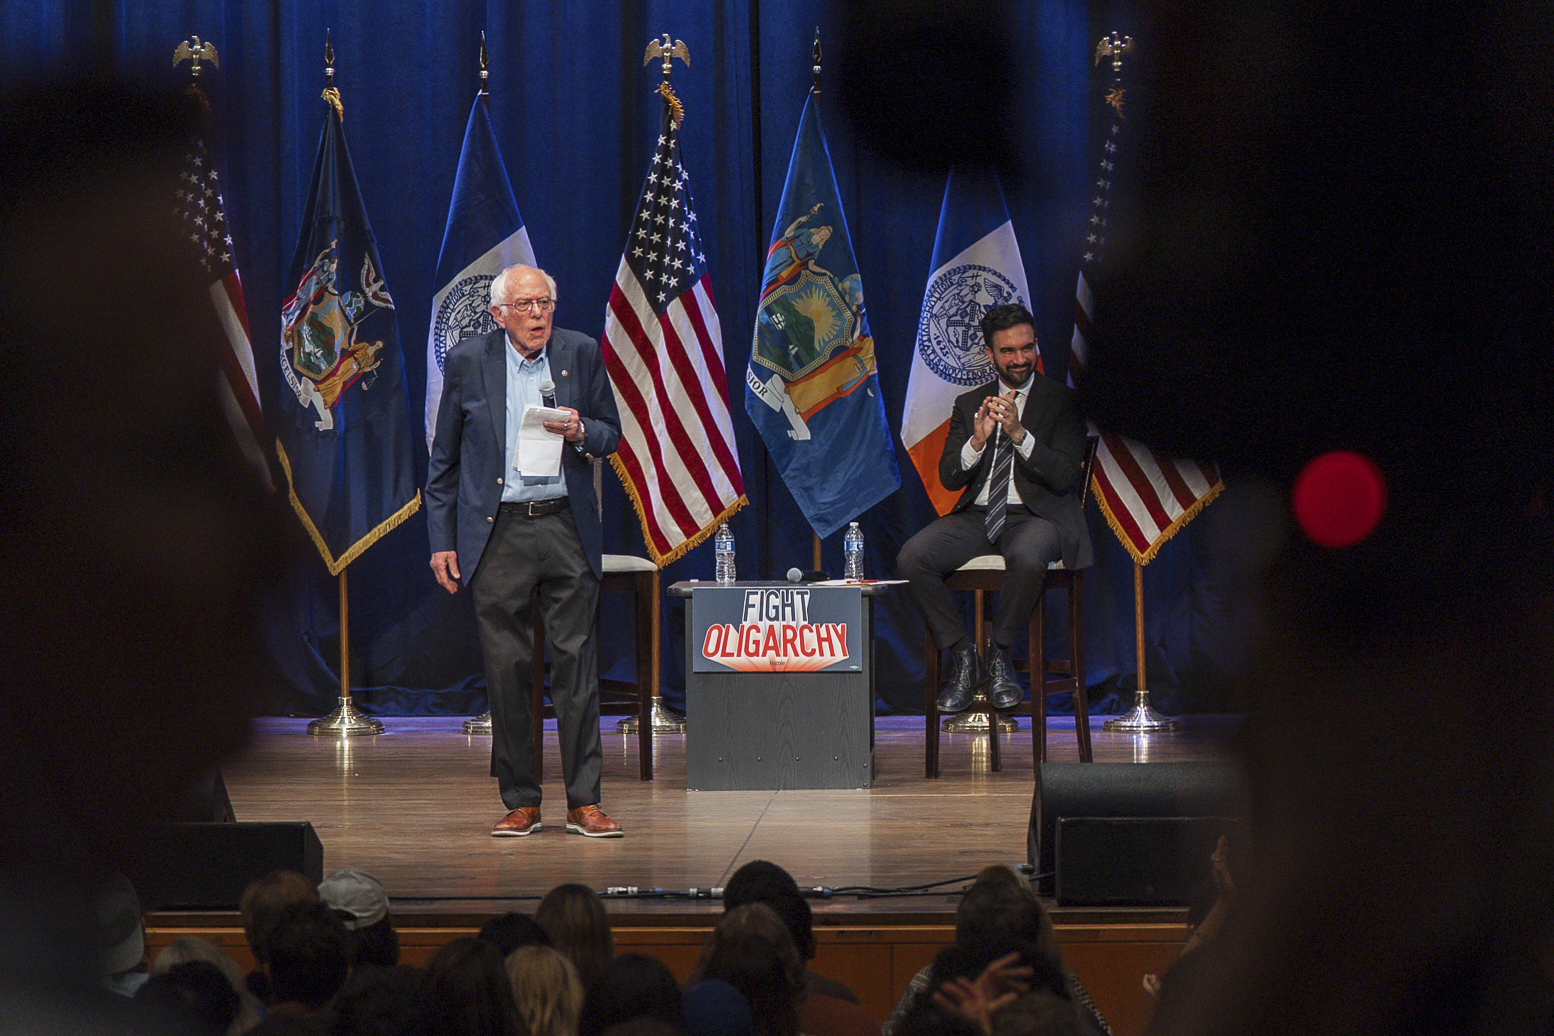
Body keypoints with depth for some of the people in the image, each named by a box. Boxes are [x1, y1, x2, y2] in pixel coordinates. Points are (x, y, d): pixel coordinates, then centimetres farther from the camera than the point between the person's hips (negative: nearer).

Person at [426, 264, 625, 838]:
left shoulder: (582, 353, 4)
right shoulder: (468, 361, 2)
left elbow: (611, 434, 12)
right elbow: (443, 459, 8)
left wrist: (580, 433, -12)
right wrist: (441, 540, 4)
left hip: (567, 527, 0)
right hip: (497, 532, 0)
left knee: (577, 663, -2)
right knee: (506, 668, 1)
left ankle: (584, 802, 3)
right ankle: (520, 802, 10)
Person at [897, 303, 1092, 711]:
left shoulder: (1061, 401, 4)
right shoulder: (969, 404, 14)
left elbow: (1064, 476, -7)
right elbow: (949, 477, 7)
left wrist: (1018, 433, -19)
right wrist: (978, 440, -14)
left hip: (1035, 515, -4)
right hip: (977, 516, 4)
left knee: (1026, 556, -40)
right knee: (912, 557, -24)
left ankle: (999, 656, -17)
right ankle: (962, 656, -9)